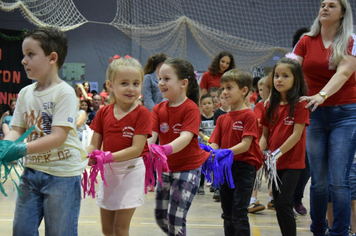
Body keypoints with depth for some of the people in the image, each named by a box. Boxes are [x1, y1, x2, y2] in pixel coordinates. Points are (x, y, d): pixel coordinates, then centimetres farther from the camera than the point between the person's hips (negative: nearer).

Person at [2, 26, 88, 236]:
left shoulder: (64, 93, -14)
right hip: (32, 170, 7)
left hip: (62, 173, -6)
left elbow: (58, 137, -20)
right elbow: (17, 130, 7)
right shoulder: (25, 93, 7)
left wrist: (21, 150, -29)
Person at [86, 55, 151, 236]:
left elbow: (136, 148, -19)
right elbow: (94, 145, 2)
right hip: (108, 172, 5)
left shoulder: (141, 113, -13)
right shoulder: (103, 113, 1)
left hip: (130, 172, -5)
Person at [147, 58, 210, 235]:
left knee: (175, 216, -11)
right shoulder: (158, 109, 3)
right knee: (160, 216, 13)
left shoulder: (191, 108, -15)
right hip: (167, 167, 7)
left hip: (188, 166, -6)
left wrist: (165, 149, -48)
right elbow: (150, 135, -10)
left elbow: (185, 137, -29)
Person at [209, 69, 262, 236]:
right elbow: (215, 143, 6)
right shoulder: (222, 118, 13)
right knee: (227, 214, 14)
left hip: (244, 167, -7)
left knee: (239, 214, -10)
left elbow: (245, 144, -16)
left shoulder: (249, 115, -7)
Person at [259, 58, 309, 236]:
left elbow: (296, 134, -15)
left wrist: (277, 154, -19)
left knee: (283, 204, -12)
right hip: (274, 163, 6)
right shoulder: (271, 105, 8)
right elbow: (265, 134, 11)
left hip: (292, 163, -6)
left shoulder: (299, 104, -9)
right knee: (279, 204, 11)